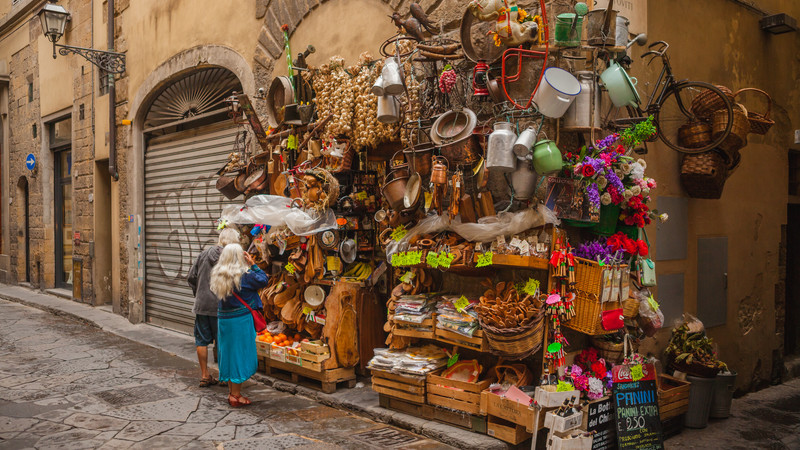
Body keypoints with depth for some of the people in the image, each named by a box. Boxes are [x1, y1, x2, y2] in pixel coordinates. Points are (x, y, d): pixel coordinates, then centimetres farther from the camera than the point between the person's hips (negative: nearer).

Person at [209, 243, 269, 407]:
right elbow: (264, 280, -6)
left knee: (228, 353, 15)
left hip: (223, 319, 6)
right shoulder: (244, 275, -16)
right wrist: (253, 264, 1)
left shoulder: (218, 275, 2)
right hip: (241, 319, -6)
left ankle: (231, 392, 26)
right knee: (240, 354, 3)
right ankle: (236, 395, 10)